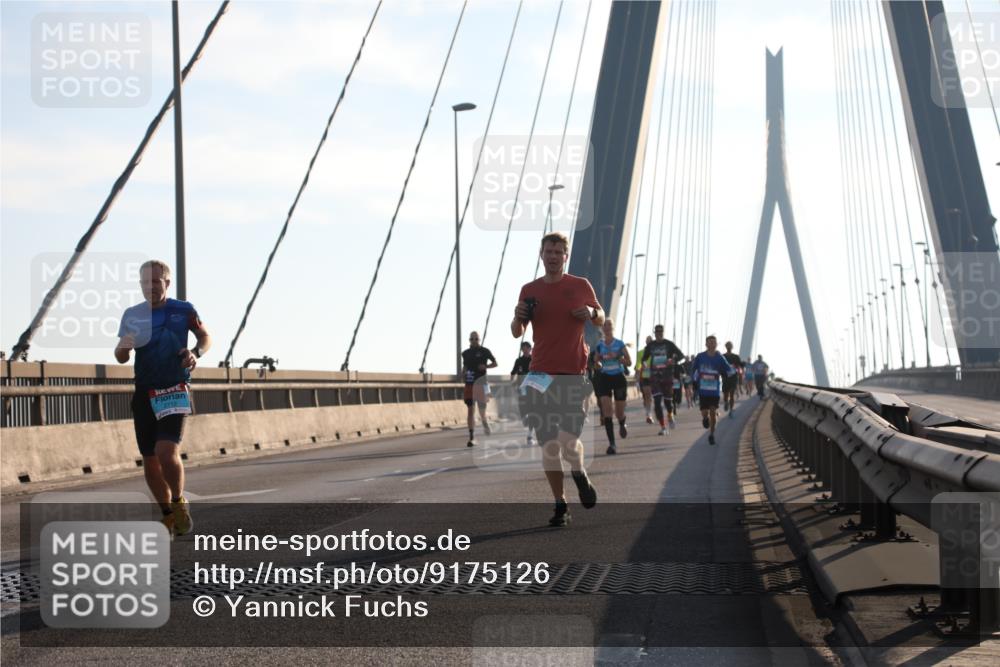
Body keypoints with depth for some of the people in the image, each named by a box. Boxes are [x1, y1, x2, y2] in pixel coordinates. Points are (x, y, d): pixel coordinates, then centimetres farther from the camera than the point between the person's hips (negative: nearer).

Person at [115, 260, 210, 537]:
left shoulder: (183, 310, 0)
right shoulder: (131, 315, 7)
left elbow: (205, 336, 14)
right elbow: (121, 358, 12)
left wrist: (196, 352, -8)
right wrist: (122, 346, -12)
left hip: (174, 392, -4)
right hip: (143, 393, 4)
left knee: (166, 452, -22)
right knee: (150, 462, 6)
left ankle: (179, 502, 2)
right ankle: (168, 516, 23)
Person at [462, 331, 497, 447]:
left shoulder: (484, 351, -1)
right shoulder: (465, 353, 9)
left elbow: (495, 363, 5)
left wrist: (486, 366, -14)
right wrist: (463, 371, 1)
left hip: (481, 383, -2)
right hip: (469, 384, 2)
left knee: (482, 410, 3)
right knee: (471, 410, -3)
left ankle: (485, 422, 40)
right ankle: (472, 437, -4)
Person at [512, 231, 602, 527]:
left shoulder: (580, 286, 4)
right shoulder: (529, 290, 9)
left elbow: (601, 319, 16)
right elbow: (517, 333, 14)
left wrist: (591, 313, -8)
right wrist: (518, 318, -9)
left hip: (573, 374, -2)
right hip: (541, 375, 2)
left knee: (569, 442, -12)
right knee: (548, 446, 0)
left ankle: (580, 474, 22)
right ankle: (560, 505, 10)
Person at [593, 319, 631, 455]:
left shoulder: (620, 344, -1)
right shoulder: (599, 345, 4)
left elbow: (629, 362, -1)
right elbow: (596, 365, 12)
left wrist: (617, 357, -17)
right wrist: (598, 364, -11)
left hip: (619, 377, 0)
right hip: (604, 378, 0)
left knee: (619, 412, 6)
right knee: (606, 410, -15)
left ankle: (622, 425, 46)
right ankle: (611, 443, -17)